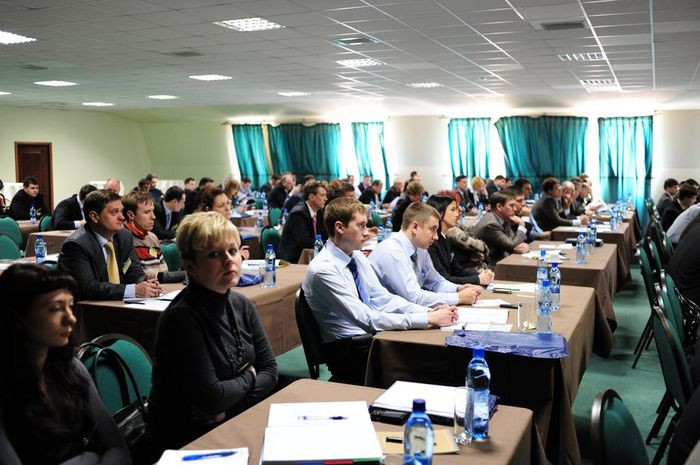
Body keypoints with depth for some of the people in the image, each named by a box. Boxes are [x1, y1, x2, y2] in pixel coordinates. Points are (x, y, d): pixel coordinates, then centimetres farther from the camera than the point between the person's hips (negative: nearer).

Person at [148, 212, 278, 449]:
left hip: (234, 421, 6)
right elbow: (212, 397, -23)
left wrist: (231, 407, -13)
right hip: (189, 436, -6)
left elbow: (270, 369, 2)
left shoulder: (241, 305, 1)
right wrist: (248, 378, -5)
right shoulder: (181, 318, -21)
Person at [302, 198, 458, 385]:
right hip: (346, 351, -7)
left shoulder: (358, 256, 6)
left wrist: (429, 312, -8)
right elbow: (368, 319, -25)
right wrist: (427, 319, -26)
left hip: (373, 335, 7)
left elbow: (382, 299, 6)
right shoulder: (323, 270, -20)